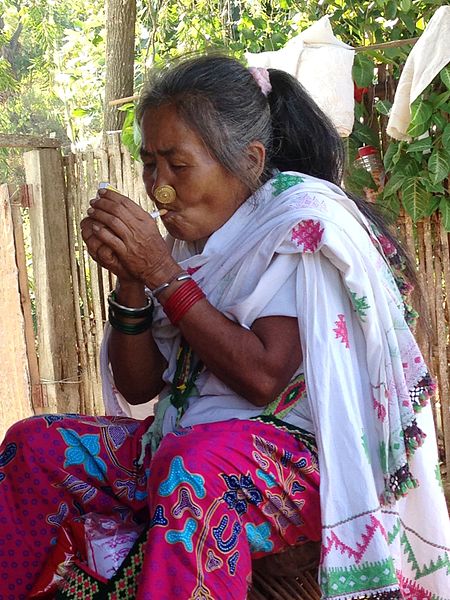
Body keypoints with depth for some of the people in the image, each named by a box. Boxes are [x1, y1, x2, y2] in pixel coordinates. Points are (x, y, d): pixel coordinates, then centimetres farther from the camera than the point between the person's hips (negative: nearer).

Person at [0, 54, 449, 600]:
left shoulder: (303, 217, -11)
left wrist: (163, 273, -18)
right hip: (181, 445, 8)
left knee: (194, 463, -37)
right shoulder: (190, 236, 8)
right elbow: (138, 387, 8)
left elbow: (262, 377, -21)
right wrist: (130, 279, -8)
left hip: (293, 454, -7)